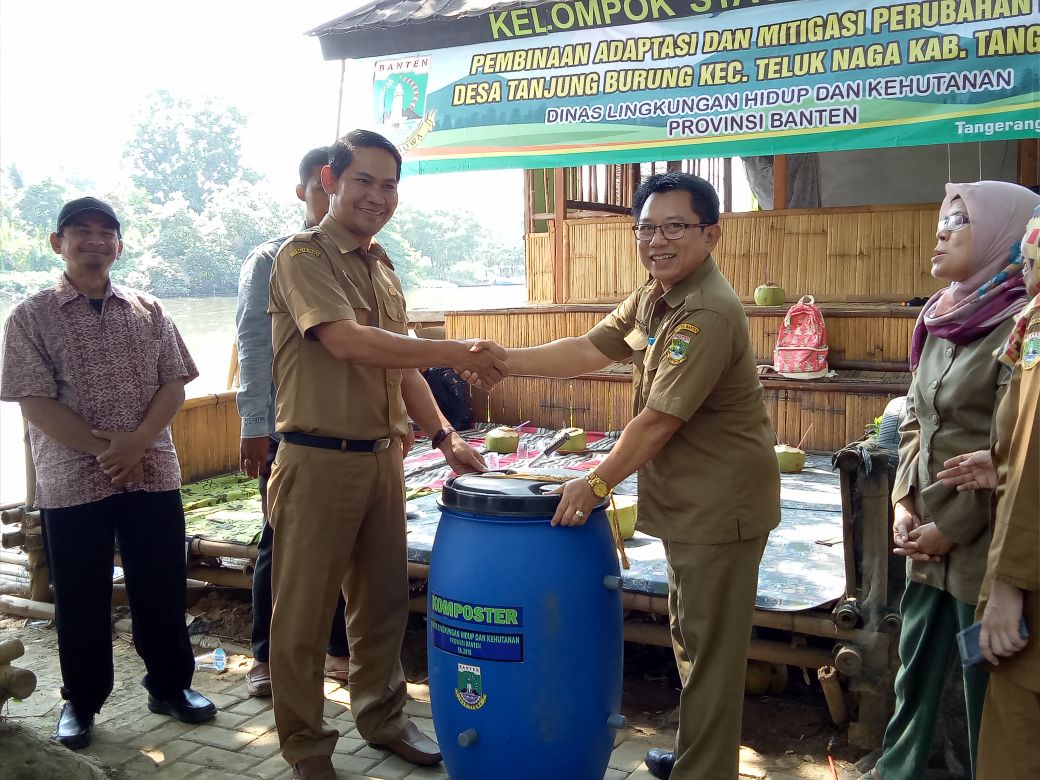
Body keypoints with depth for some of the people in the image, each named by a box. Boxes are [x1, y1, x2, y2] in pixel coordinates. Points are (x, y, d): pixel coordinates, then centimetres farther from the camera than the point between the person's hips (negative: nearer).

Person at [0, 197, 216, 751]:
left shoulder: (148, 311, 8)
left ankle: (170, 685, 27)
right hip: (72, 481, -2)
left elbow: (174, 384, 4)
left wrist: (136, 441, -13)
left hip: (153, 473, 2)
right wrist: (104, 450, -15)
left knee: (162, 586, 9)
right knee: (80, 597, 9)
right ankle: (81, 702, 26)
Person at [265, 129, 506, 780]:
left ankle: (382, 716, 36)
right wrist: (455, 353, -25)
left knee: (384, 600, 17)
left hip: (383, 457, 7)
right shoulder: (305, 256, -9)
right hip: (319, 460, -7)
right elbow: (347, 341, -24)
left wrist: (445, 436, 10)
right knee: (305, 612, 5)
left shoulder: (383, 268, 14)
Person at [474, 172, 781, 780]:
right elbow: (590, 350, 11)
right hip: (688, 502, 10)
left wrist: (596, 485, -16)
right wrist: (506, 360, 4)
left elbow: (659, 421, -24)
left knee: (710, 650, 3)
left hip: (721, 507, -10)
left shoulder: (709, 314, -24)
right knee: (691, 637, 22)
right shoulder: (653, 297, 7)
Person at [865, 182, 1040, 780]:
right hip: (931, 531, 7)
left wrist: (953, 527, -13)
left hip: (983, 538, -7)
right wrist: (904, 502, 3)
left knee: (984, 673, 6)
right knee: (916, 658, 17)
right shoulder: (942, 317, 9)